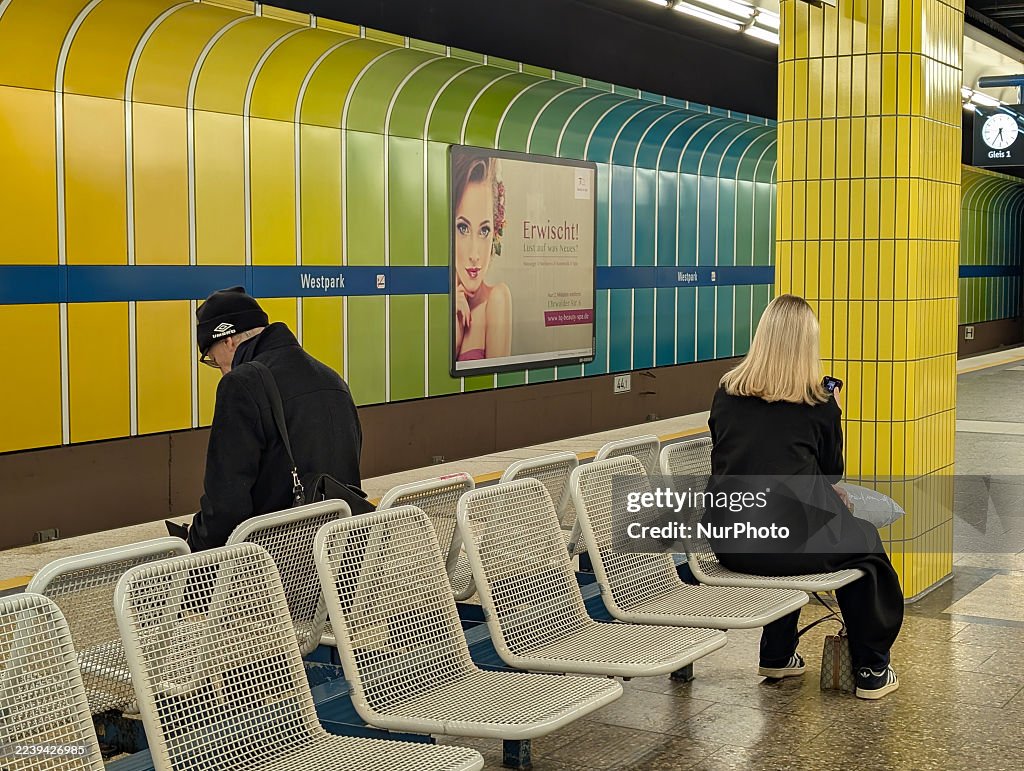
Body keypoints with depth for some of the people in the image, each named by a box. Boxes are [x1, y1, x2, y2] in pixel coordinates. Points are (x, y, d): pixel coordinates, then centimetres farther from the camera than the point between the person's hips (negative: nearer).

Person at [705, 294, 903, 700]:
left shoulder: (726, 393, 6)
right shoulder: (818, 404, -4)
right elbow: (832, 473, 9)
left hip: (727, 544, 4)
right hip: (790, 544, -4)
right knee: (865, 541, 26)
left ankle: (778, 655, 40)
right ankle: (871, 670, 30)